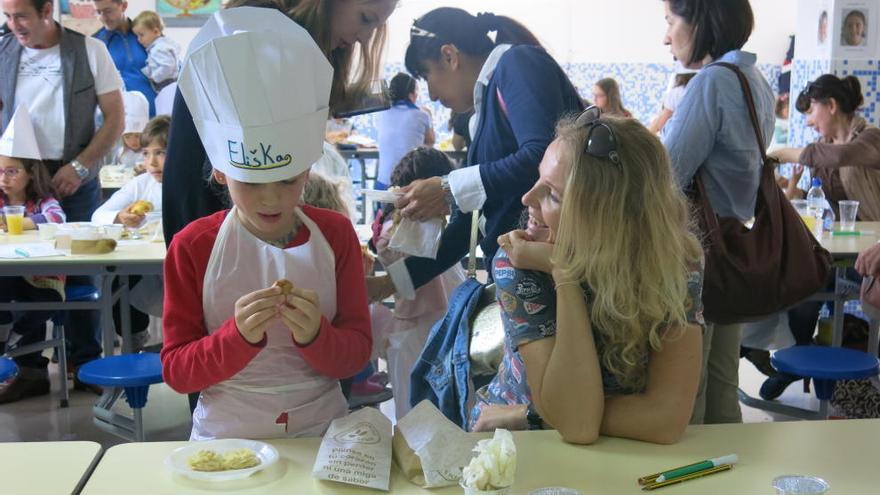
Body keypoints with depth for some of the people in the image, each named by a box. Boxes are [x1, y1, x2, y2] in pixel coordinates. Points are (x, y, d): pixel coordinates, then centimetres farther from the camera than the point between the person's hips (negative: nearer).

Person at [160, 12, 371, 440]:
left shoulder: (335, 234, 0)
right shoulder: (192, 247, -4)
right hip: (225, 438, 0)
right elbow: (175, 371, -2)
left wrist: (315, 335, -18)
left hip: (322, 434, 1)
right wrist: (238, 336, -19)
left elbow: (356, 355, 2)